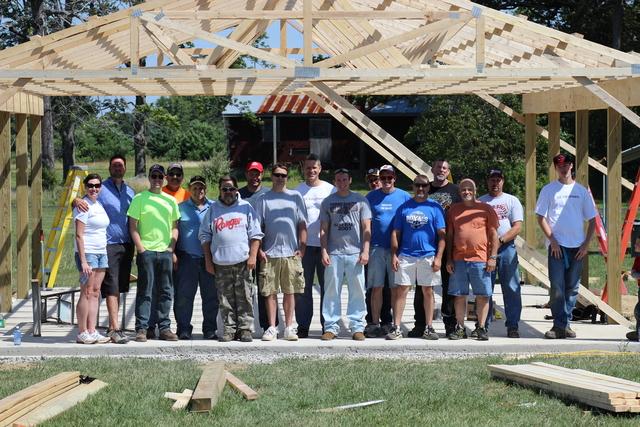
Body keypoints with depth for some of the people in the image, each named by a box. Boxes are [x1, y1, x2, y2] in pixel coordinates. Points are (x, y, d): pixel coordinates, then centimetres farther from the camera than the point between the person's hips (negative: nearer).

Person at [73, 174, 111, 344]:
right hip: (87, 253, -8)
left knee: (95, 293, 7)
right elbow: (79, 235, -14)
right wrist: (83, 261, -19)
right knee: (87, 293, -6)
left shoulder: (99, 205, 15)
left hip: (101, 253, 8)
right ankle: (82, 333, -2)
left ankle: (92, 331, 9)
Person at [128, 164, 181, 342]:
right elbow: (133, 227, -1)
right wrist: (140, 249, -9)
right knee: (145, 291, -3)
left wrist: (172, 248, 2)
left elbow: (175, 226, 15)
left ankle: (164, 327, 13)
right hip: (146, 251, -4)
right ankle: (141, 328, -1)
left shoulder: (170, 200, 13)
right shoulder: (139, 198, 2)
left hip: (166, 252, 4)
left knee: (166, 292, 6)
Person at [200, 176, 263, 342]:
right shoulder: (213, 209, 12)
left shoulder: (246, 207, 8)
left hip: (242, 260, -2)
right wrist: (208, 260, 5)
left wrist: (252, 256, -5)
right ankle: (229, 328, 8)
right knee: (225, 298, 3)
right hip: (220, 262, 2)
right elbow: (205, 235, 12)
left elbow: (255, 234, 5)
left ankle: (245, 328, 3)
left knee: (244, 296, -2)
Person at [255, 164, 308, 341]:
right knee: (270, 292, 0)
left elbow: (302, 225, 8)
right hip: (270, 253, 0)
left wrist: (302, 247, 0)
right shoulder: (263, 199, 7)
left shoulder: (295, 197, 9)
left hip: (292, 253, 0)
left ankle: (289, 327, 9)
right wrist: (259, 250, -4)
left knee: (290, 291, 3)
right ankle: (272, 328, 5)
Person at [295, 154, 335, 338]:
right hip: (304, 245, 0)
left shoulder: (330, 190, 6)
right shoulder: (297, 191, 7)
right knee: (303, 288, 2)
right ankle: (302, 327, 7)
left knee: (327, 286, 3)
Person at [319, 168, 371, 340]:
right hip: (334, 253, 1)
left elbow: (366, 227, 5)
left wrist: (365, 251, -4)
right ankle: (331, 327, 5)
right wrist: (324, 251, 0)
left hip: (355, 253, -1)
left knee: (357, 292, -1)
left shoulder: (360, 200, 7)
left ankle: (357, 327, 4)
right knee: (331, 292, 1)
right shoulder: (328, 202, 10)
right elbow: (324, 229, 10)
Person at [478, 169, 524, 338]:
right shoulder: (480, 202, 13)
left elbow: (517, 227, 0)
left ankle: (512, 326, 1)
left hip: (507, 249, -1)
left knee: (511, 289, -3)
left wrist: (500, 240, -13)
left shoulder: (512, 201, 9)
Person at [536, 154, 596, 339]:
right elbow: (541, 218, 1)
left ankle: (565, 324, 14)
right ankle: (559, 325, -6)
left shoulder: (582, 191, 9)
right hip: (556, 245, -3)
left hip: (577, 247, 3)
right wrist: (552, 240, -9)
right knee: (557, 286, -9)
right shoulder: (548, 190, 3)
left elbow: (592, 220, 11)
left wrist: (586, 244, 1)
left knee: (572, 287, 6)